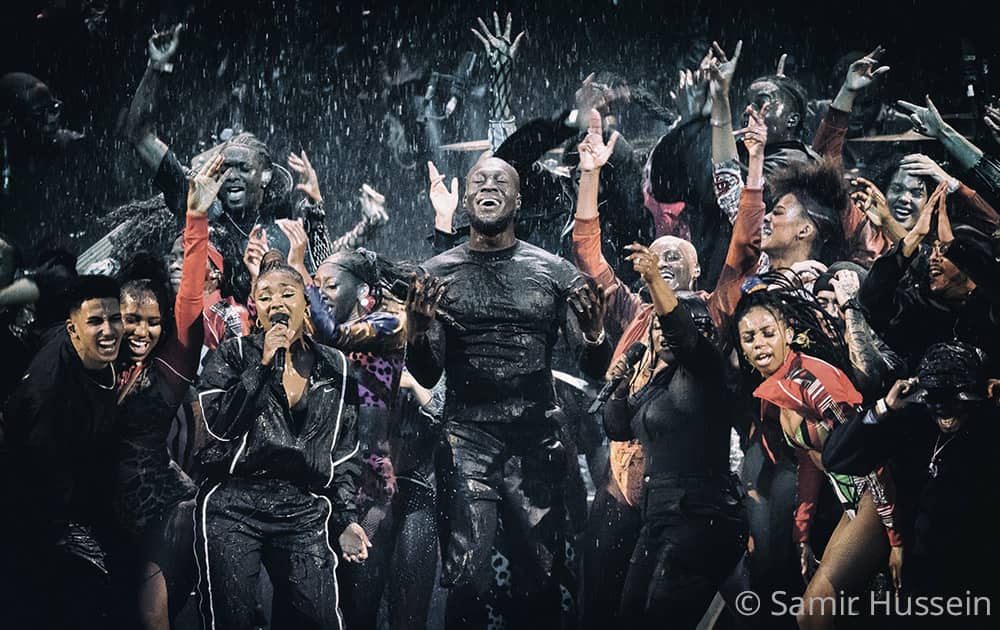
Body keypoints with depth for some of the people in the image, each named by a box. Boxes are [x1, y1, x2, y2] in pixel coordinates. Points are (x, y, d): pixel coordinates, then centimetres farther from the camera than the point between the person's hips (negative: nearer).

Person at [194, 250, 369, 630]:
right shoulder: (233, 355, 5)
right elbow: (220, 424, -9)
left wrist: (345, 518, 7)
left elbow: (344, 452, 14)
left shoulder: (335, 367, 11)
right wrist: (263, 364, -12)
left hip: (305, 513, 2)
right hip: (233, 508, -1)